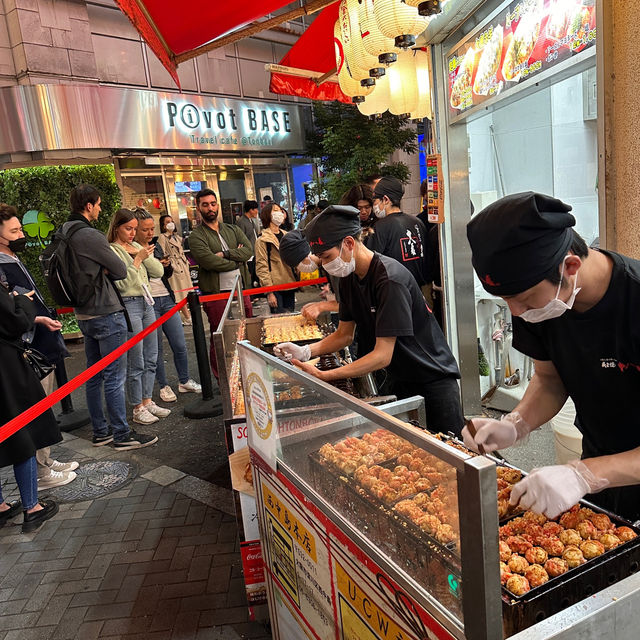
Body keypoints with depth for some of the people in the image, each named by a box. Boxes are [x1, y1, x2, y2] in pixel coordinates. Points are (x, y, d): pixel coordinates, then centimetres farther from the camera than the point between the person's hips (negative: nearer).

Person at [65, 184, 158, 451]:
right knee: (115, 377, -1)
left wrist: (100, 270, -1)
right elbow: (121, 271, -14)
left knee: (94, 376, 15)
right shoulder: (90, 236, -19)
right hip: (106, 314, -10)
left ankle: (100, 431, 26)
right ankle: (122, 434, 8)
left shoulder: (64, 233, 10)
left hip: (84, 315, 10)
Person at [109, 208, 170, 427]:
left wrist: (142, 255, -4)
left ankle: (147, 401, 24)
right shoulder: (111, 251, -8)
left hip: (147, 303, 8)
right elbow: (123, 283, -17)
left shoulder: (137, 246, 14)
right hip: (128, 305, -8)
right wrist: (138, 259, -17)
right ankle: (138, 409, 10)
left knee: (151, 358, 12)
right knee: (136, 362, -2)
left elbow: (159, 271, 7)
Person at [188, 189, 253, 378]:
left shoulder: (233, 229, 15)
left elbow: (248, 251, -1)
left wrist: (225, 254, -13)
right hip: (215, 293, -4)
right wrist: (235, 261, -7)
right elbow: (208, 261, -17)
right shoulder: (196, 236, -1)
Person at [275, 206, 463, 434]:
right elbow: (344, 335, 6)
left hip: (434, 377, -7)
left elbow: (383, 355, -28)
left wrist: (323, 376, -30)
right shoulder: (349, 277, -1)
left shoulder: (390, 279, -27)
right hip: (398, 379, 7)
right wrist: (305, 351, -10)